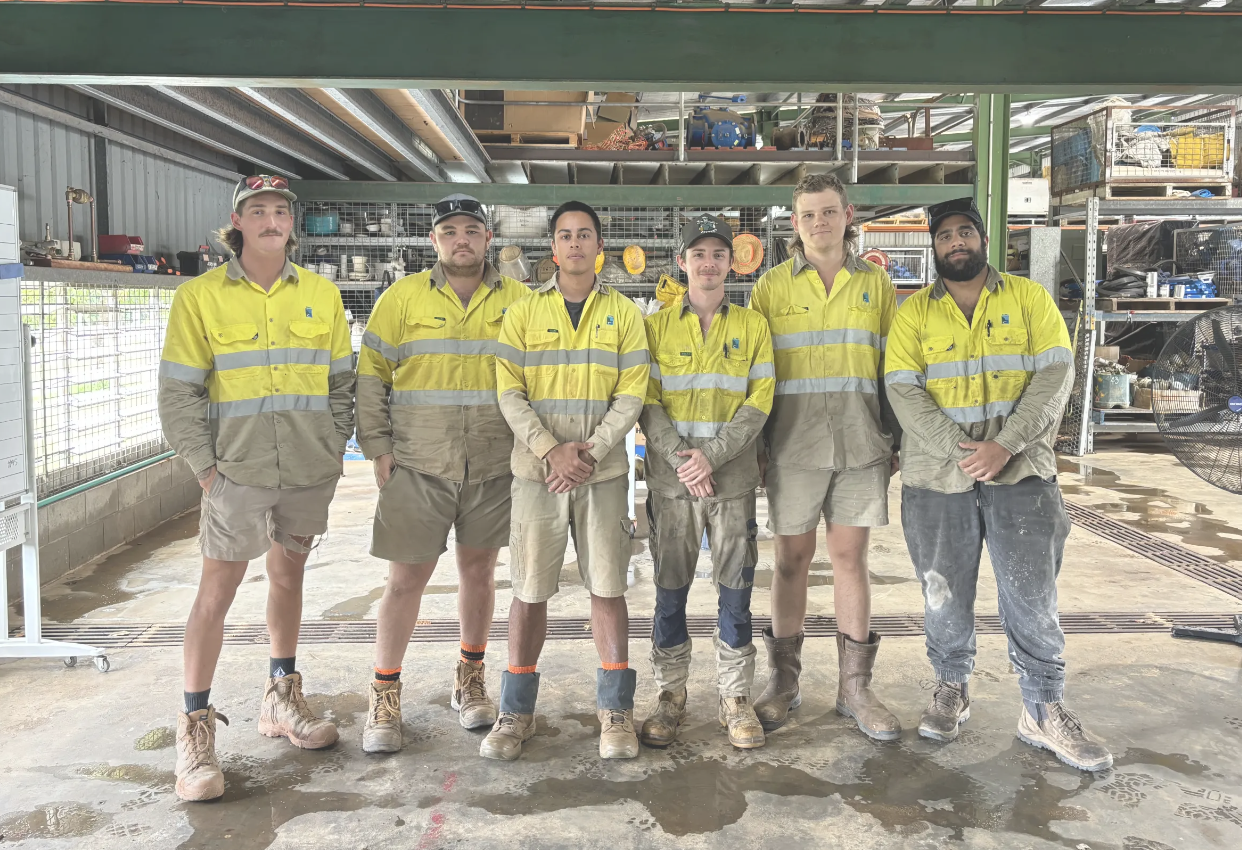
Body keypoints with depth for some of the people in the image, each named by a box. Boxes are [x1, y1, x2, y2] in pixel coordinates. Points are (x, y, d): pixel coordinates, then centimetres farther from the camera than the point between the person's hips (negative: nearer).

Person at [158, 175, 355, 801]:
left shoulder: (321, 294, 6)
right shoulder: (200, 296, -3)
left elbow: (342, 381, 11)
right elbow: (178, 392, -3)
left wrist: (336, 448, 4)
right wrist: (204, 464, -8)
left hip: (310, 470, 3)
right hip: (238, 469, -3)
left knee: (288, 575, 15)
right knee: (217, 590, -2)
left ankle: (281, 699, 31)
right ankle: (195, 727, 8)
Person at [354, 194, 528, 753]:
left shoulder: (517, 301, 5)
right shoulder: (403, 297, 3)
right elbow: (370, 375, 4)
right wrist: (378, 447, -4)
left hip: (494, 466, 2)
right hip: (417, 465, -1)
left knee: (478, 570, 11)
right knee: (406, 578, 1)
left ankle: (470, 680, 29)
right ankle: (385, 697, 13)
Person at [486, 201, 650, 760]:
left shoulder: (624, 313, 7)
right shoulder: (523, 312, 7)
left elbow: (631, 395, 0)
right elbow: (509, 393, -1)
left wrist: (590, 452, -12)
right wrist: (551, 451, -14)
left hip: (604, 470, 0)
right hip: (537, 469, 0)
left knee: (607, 587, 1)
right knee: (530, 589, 4)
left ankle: (615, 711, 12)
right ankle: (516, 712, 15)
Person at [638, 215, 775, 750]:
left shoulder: (752, 327, 7)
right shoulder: (656, 326, 7)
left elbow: (759, 402, 0)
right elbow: (647, 402, 0)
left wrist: (711, 455, -12)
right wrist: (680, 458, -14)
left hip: (733, 478, 0)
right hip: (670, 479, 0)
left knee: (735, 588, 3)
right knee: (670, 588, 5)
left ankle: (735, 698, 16)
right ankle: (670, 695, 18)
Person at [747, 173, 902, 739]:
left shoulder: (875, 283, 10)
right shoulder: (771, 287, 5)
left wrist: (897, 438, 6)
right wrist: (756, 444, -1)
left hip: (860, 441, 1)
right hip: (794, 441, -1)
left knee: (850, 556, 4)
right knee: (793, 558, 4)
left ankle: (854, 687, 14)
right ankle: (784, 681, 17)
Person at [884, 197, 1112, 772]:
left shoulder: (1028, 297, 6)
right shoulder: (915, 311, 5)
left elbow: (1055, 373, -4)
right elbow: (904, 391, -5)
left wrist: (1006, 445, -16)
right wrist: (959, 450, -17)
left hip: (1020, 470, 0)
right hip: (938, 474, 1)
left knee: (1032, 595, 0)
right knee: (944, 593, 9)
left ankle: (1044, 712, 14)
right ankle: (952, 690, 29)